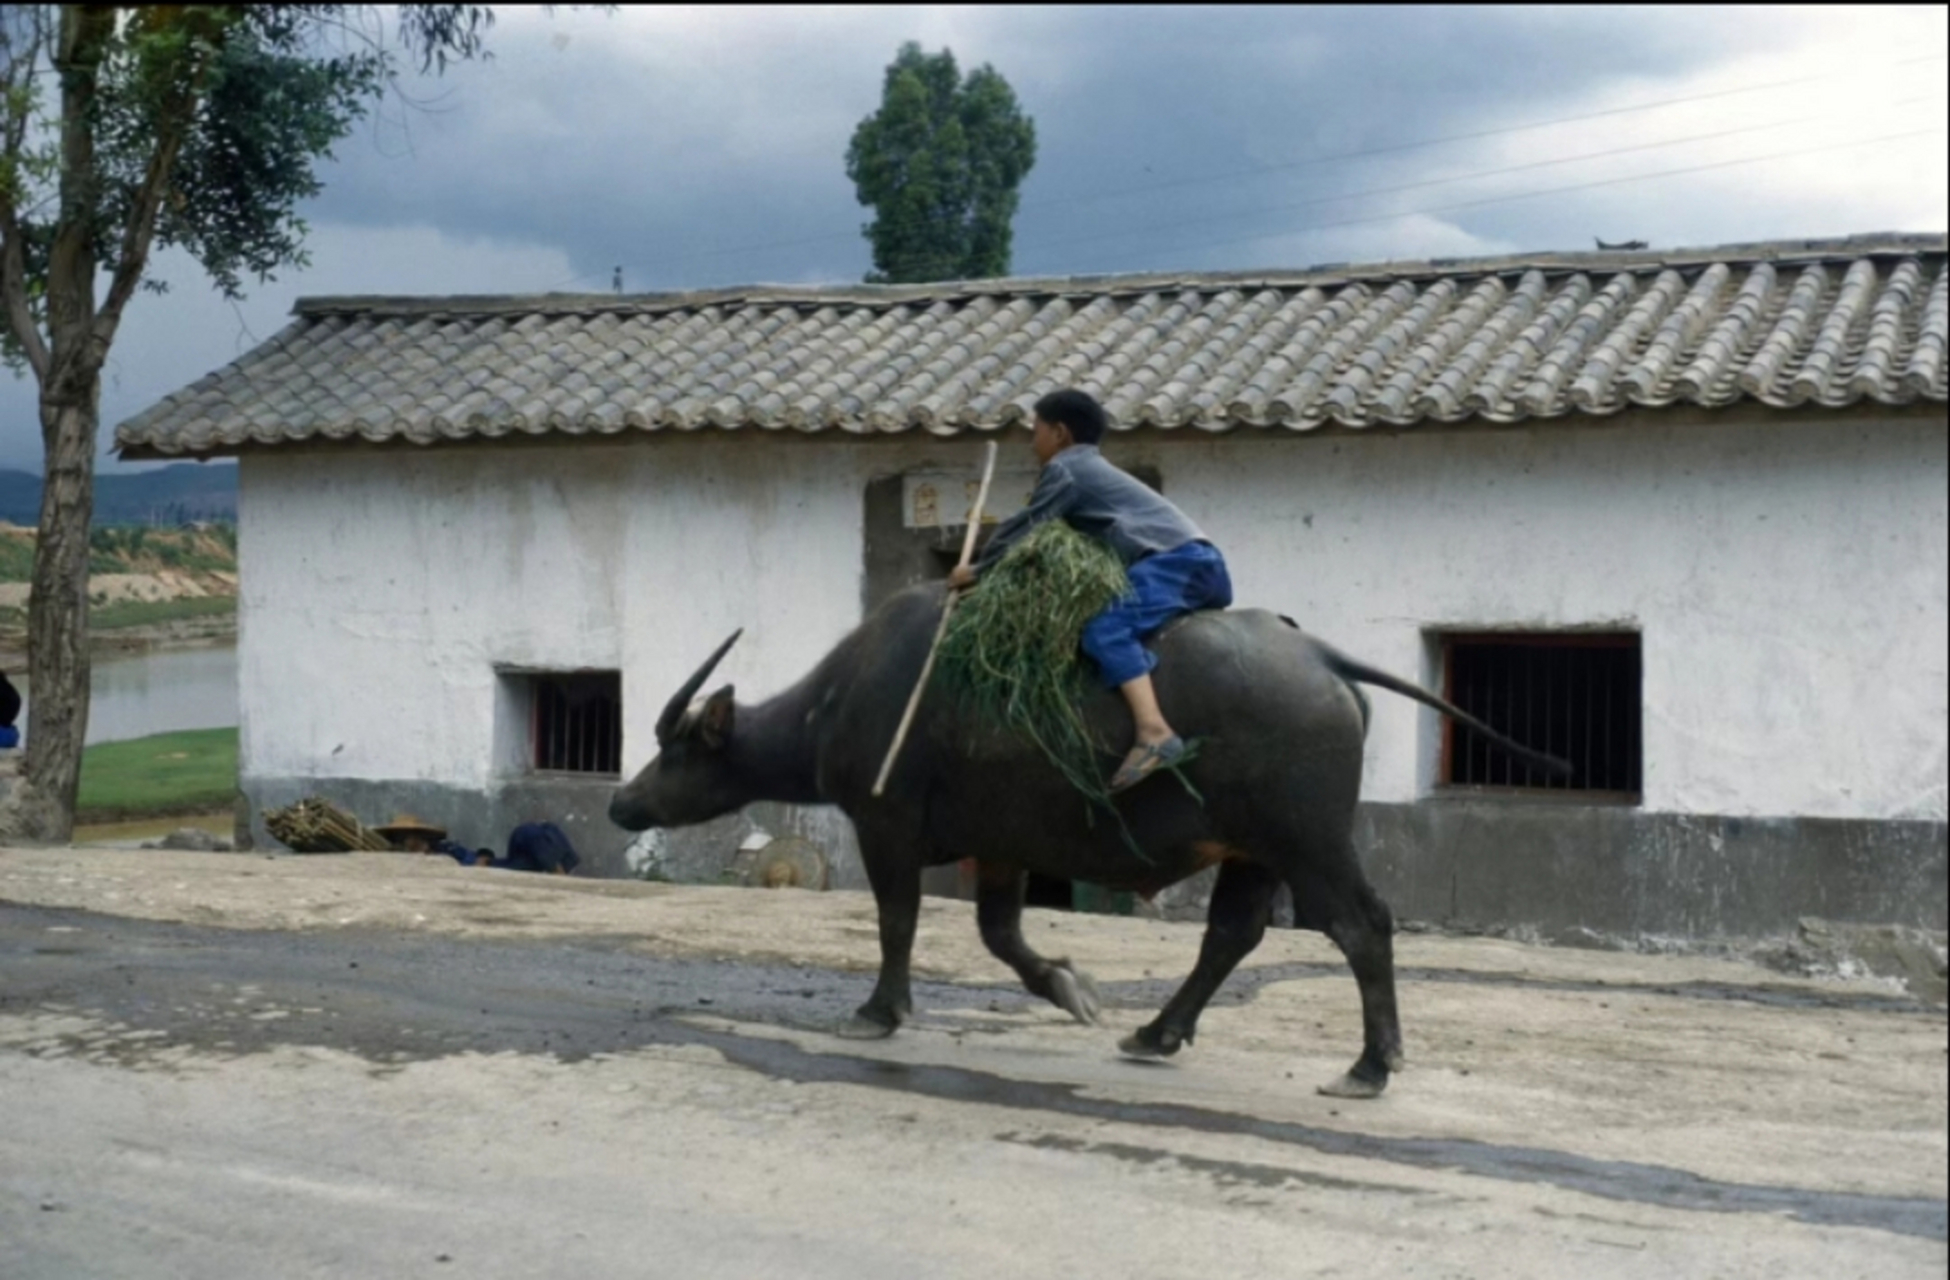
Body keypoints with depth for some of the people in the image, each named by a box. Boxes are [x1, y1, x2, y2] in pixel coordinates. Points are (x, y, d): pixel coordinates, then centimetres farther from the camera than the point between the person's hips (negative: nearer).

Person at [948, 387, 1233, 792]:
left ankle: (1154, 732, -42)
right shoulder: (1092, 469, 33)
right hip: (1203, 560, 10)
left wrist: (979, 571, 12)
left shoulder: (1064, 469, 5)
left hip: (1175, 559, -10)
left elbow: (1028, 529, 3)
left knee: (1106, 628, -25)